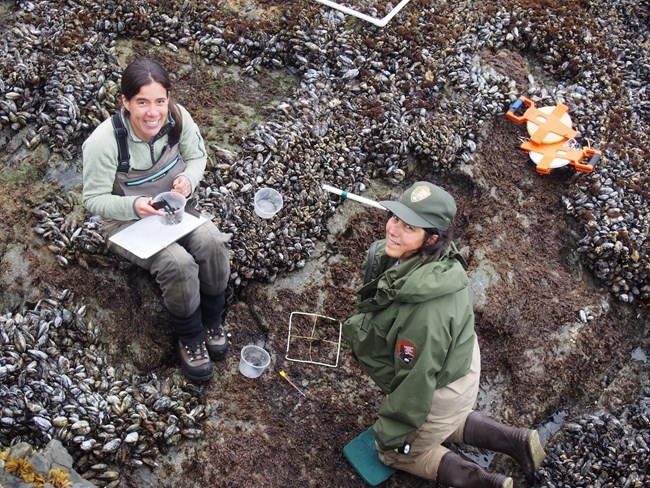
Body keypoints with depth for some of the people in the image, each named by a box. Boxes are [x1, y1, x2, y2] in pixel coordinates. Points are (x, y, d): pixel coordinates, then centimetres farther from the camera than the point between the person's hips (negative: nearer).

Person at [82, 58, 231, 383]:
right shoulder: (104, 141, -29)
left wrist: (188, 179, -22)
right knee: (178, 264, -29)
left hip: (173, 208, 4)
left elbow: (197, 156, 0)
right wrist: (134, 206, -36)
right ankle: (190, 337, -2)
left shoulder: (178, 117, -19)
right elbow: (94, 199, -17)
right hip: (126, 221, -4)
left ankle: (211, 321, 1)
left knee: (212, 243, -24)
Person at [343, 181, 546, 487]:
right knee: (442, 423, 36)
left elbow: (416, 379, -30)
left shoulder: (427, 310, -43)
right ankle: (516, 442, 32)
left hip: (442, 389, -8)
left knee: (394, 449, 18)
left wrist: (391, 434, -15)